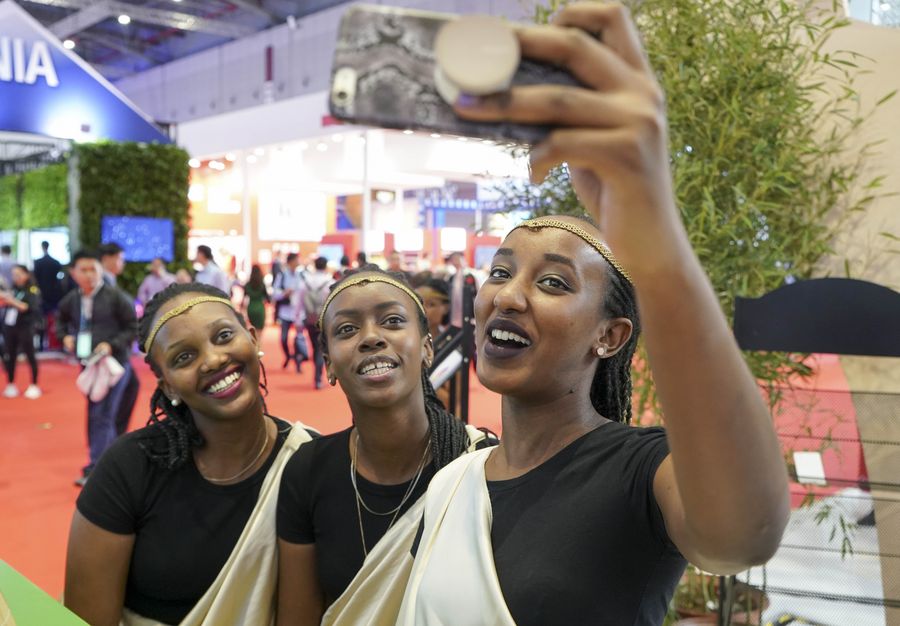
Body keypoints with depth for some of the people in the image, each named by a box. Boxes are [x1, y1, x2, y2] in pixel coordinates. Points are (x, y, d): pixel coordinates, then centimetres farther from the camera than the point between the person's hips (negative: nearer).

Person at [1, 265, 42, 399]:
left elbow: (29, 308, -17)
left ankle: (34, 386, 8)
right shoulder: (12, 289, 8)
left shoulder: (33, 290, -5)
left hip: (25, 328, -5)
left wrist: (12, 301, -24)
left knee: (30, 355, 0)